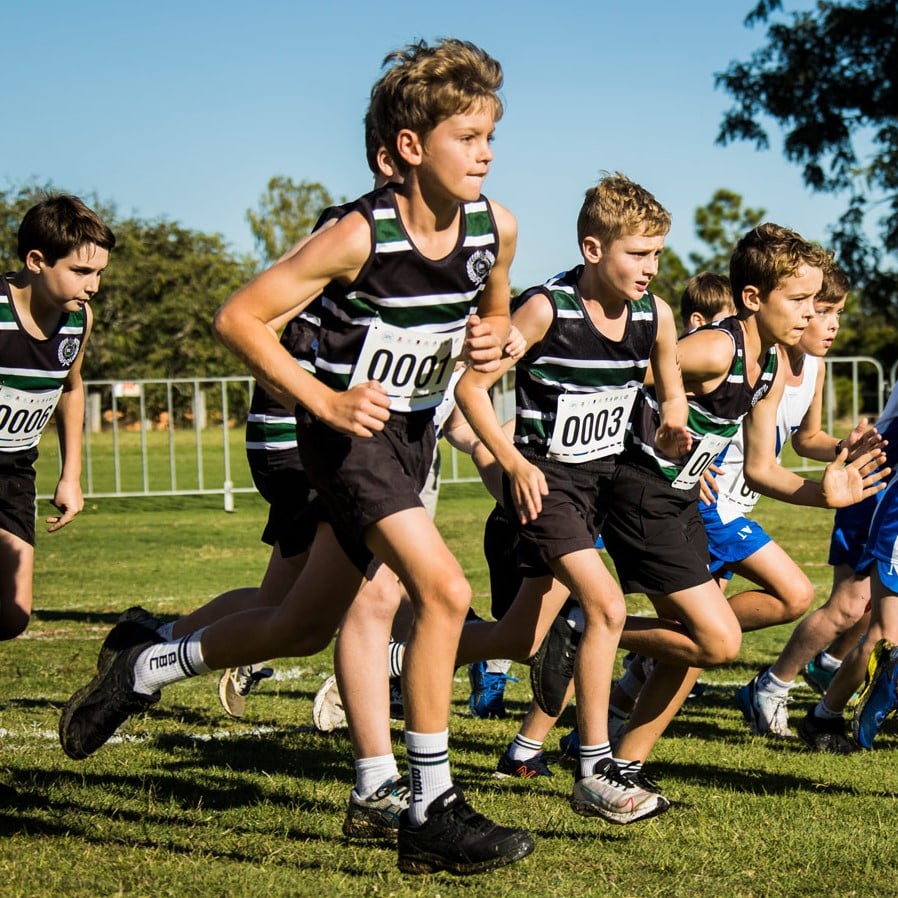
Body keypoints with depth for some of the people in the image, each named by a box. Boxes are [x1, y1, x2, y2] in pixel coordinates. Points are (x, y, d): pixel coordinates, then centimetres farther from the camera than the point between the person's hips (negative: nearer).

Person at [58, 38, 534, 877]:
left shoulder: (495, 226, -5)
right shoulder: (360, 237, -22)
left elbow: (495, 311, 16)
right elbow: (237, 317, -18)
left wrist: (491, 339, -7)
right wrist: (324, 399, -25)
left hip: (412, 434, 7)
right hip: (349, 430, -7)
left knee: (303, 628, 16)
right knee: (445, 591, -21)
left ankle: (145, 665, 38)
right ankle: (431, 813, -12)